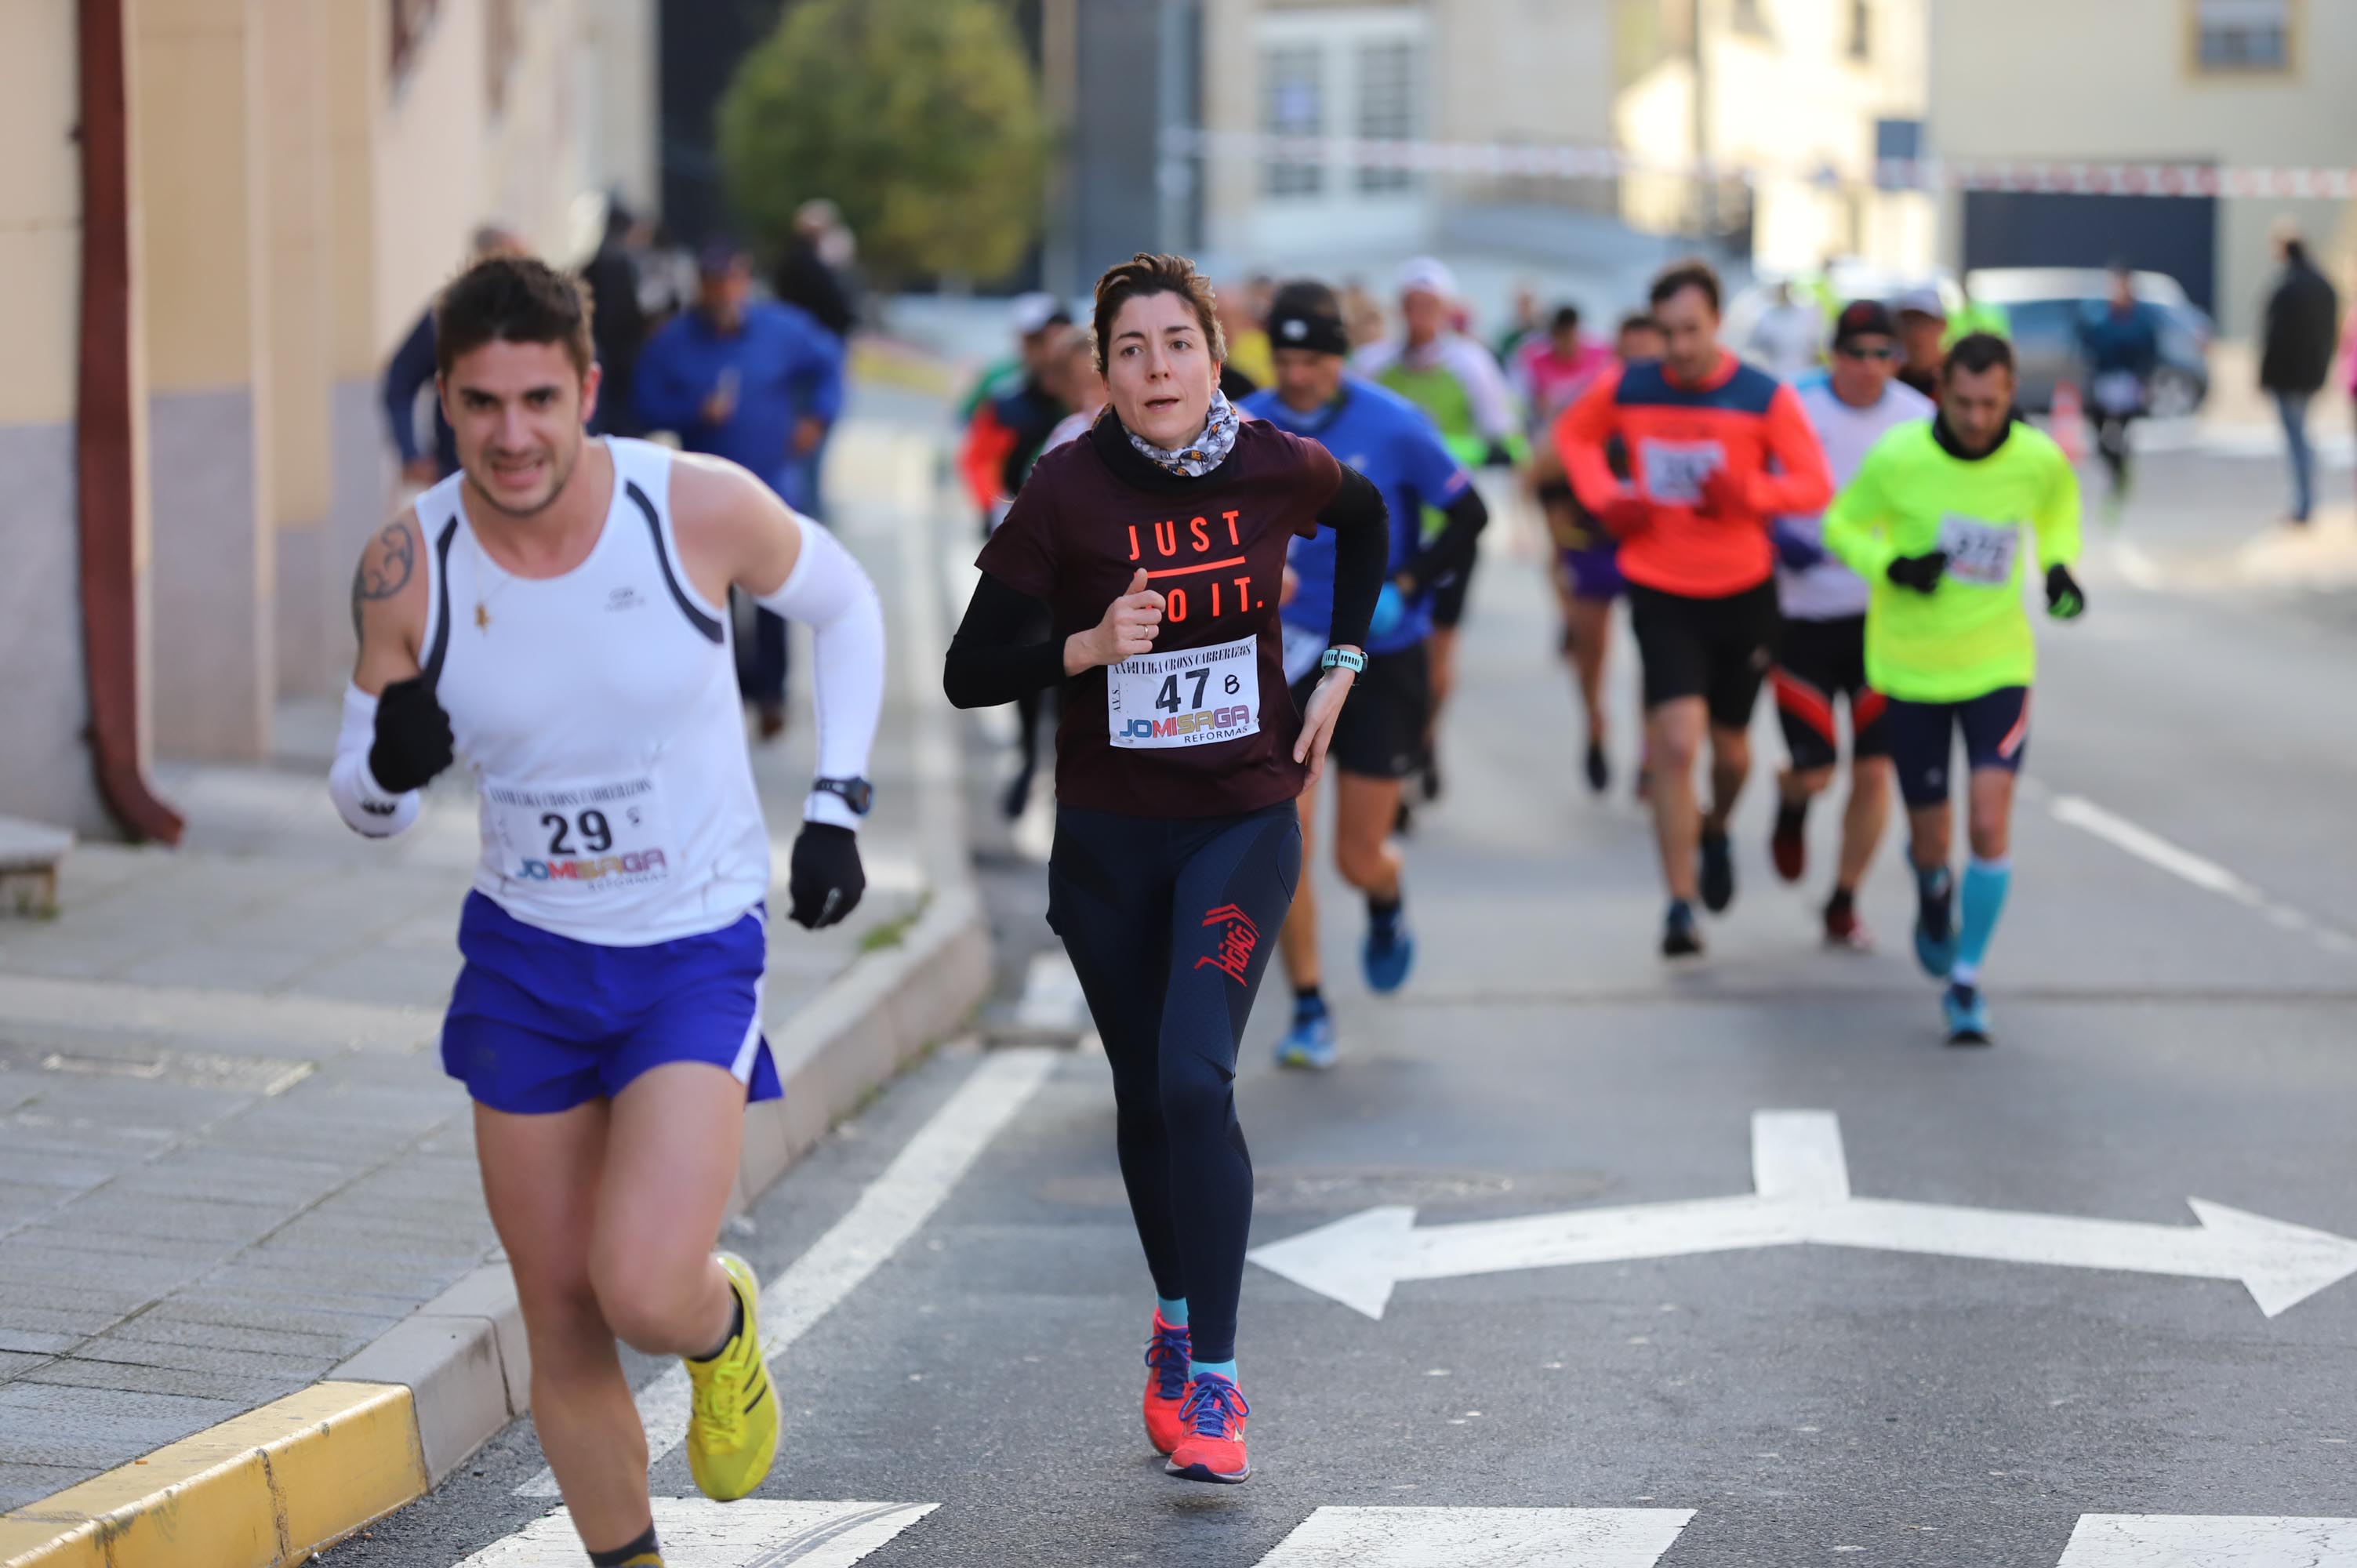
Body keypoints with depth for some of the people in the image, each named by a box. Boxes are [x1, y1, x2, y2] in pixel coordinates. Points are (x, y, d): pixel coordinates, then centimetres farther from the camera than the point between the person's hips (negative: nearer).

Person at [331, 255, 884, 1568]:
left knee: (642, 1288, -19)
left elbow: (845, 606, 4)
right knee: (562, 1327, 7)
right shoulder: (408, 569, -12)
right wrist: (390, 766, -25)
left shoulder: (699, 509, -17)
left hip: (698, 954, -3)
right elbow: (367, 805, -1)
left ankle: (726, 1322, 18)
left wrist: (838, 805, -1)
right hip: (524, 962, 3)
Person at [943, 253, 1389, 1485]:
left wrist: (1339, 668, 12)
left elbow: (1367, 518, 19)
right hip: (1110, 835, 1)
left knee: (1195, 1077, -18)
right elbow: (969, 673, -9)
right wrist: (1088, 647, -25)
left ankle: (1212, 1383, -15)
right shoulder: (1069, 490, -11)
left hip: (1243, 820, -1)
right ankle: (1175, 1316, 38)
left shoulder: (1277, 467, -6)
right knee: (1145, 1093, 13)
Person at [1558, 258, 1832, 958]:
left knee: (1730, 747, 15)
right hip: (1661, 595, -1)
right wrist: (1603, 494, -3)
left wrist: (1749, 492, -26)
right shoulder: (1626, 389, -4)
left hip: (1743, 593, 1)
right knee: (1677, 744, -16)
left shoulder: (1765, 397, -9)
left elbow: (1815, 485, -8)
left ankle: (1716, 830, 50)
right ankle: (1680, 905, -8)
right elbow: (1574, 434, 16)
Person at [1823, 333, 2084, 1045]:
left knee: (1989, 823, -16)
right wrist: (1892, 565, -21)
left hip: (1998, 665, 0)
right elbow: (1840, 524, -2)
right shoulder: (1898, 457, -16)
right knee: (1930, 841, 9)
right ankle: (1935, 901, 47)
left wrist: (2059, 564, -1)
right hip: (1911, 667, 0)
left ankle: (1965, 981, -1)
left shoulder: (2038, 459, -9)